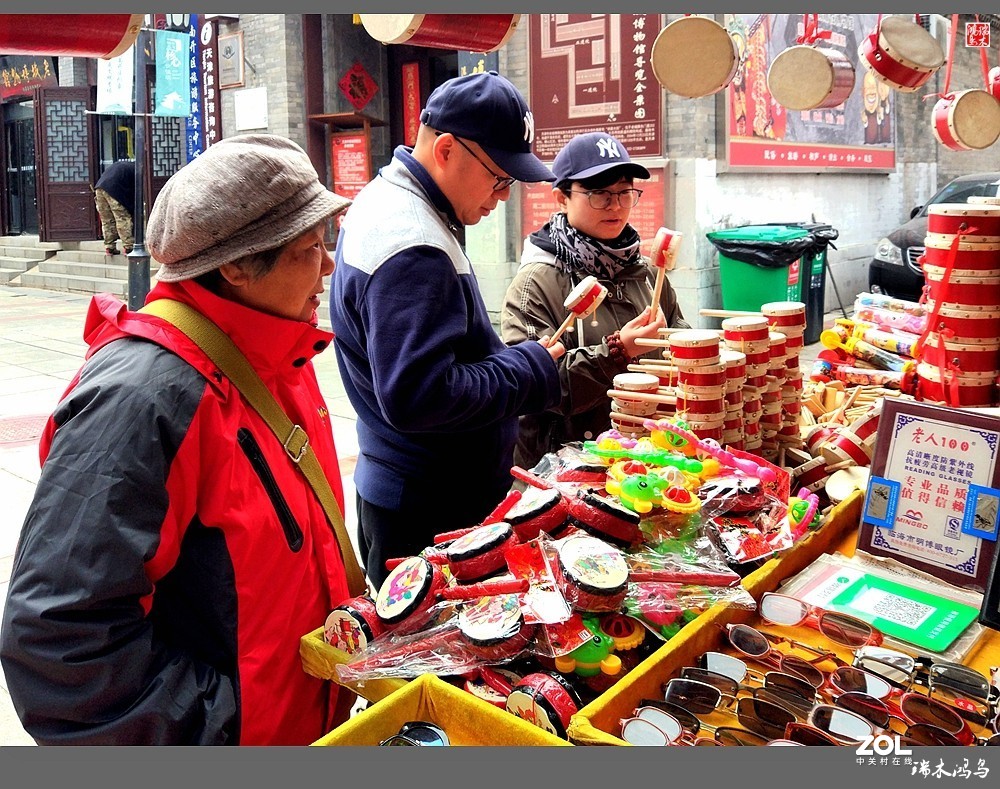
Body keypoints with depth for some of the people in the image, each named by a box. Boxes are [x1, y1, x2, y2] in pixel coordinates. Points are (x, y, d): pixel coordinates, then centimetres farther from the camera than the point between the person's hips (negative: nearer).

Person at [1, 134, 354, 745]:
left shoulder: (278, 360, 0)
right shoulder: (142, 396, -27)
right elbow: (59, 636, -28)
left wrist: (346, 617, 6)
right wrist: (222, 726, -22)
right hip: (230, 733, -8)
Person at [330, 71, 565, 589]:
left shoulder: (385, 201, 10)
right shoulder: (411, 247, -25)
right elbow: (417, 399, -31)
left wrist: (518, 358, 8)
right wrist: (531, 369, -19)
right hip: (429, 510, -10)